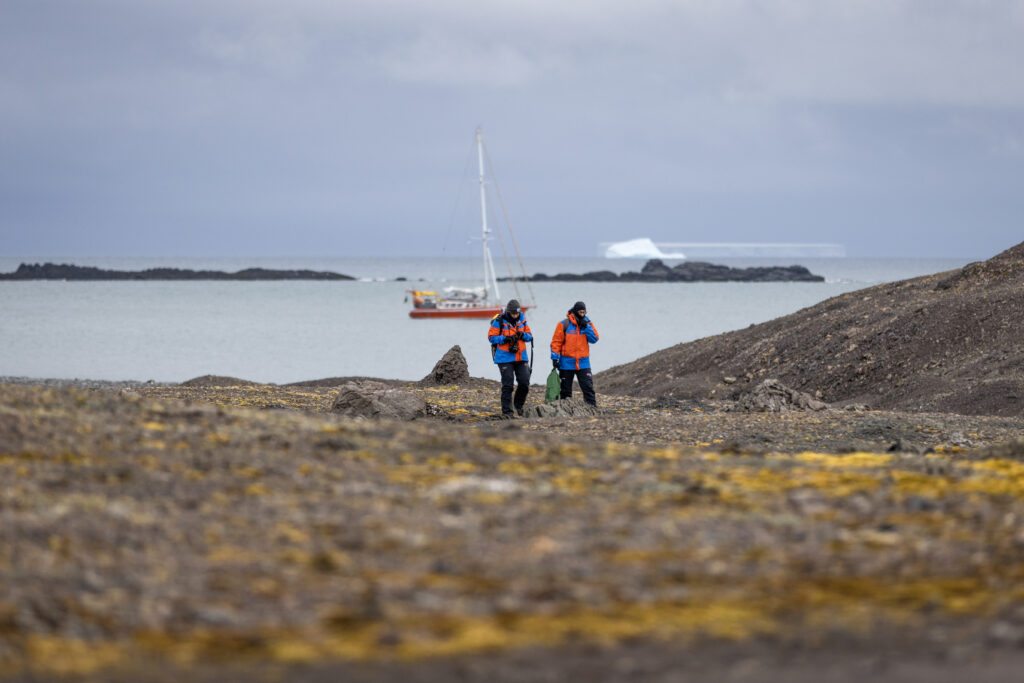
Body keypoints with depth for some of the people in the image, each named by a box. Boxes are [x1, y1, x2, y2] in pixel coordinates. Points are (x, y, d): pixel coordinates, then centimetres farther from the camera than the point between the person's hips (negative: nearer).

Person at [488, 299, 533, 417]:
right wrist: (505, 339, -21)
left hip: (521, 357, 4)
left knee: (524, 383, 0)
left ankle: (519, 405, 24)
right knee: (507, 384, -4)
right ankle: (506, 411, 4)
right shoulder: (499, 321, -8)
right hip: (505, 358, -4)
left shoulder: (522, 320, 6)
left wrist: (523, 335, -11)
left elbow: (530, 336, 12)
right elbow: (491, 337, -7)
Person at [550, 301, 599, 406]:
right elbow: (556, 342, -3)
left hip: (583, 363, 2)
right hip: (567, 363, -2)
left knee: (588, 386, -6)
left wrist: (586, 327, -14)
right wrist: (554, 357, -9)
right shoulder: (564, 324, -5)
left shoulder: (588, 323, 6)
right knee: (566, 389, 6)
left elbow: (594, 339, -3)